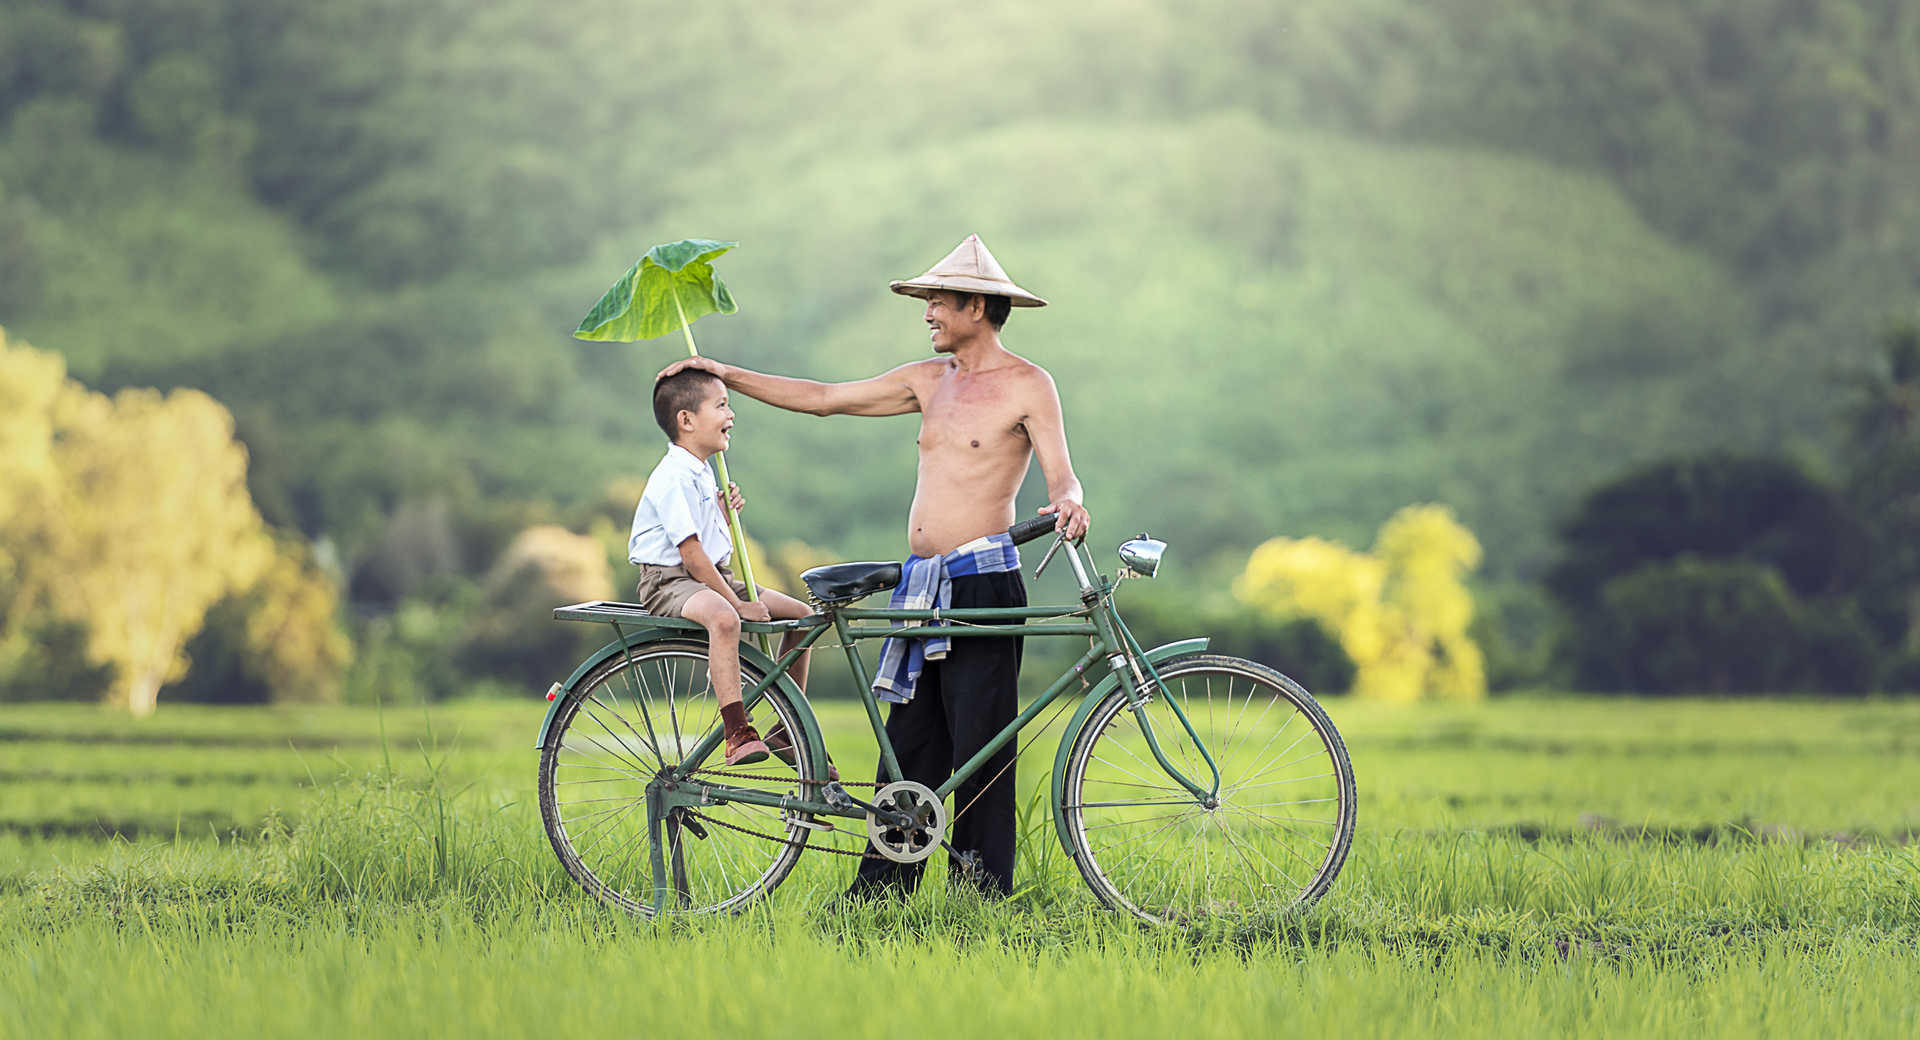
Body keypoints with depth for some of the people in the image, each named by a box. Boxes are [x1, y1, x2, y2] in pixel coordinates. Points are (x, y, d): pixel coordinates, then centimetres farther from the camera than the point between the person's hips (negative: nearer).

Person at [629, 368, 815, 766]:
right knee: (723, 618, -42)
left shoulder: (701, 473, 15)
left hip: (710, 578, 10)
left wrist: (724, 513, 4)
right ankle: (738, 733, -46)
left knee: (800, 614, 6)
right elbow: (691, 554, -22)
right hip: (668, 581, -10)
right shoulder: (673, 478, -18)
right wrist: (737, 602, -20)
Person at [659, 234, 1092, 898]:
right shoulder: (930, 380, 17)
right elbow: (824, 398, 20)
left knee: (980, 747, -6)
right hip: (922, 586, 7)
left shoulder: (1027, 386, -2)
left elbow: (1061, 475, -10)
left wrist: (1068, 502, -34)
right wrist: (726, 375, 19)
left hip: (983, 582, -7)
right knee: (909, 743, 7)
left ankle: (983, 894, -1)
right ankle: (881, 888, 10)